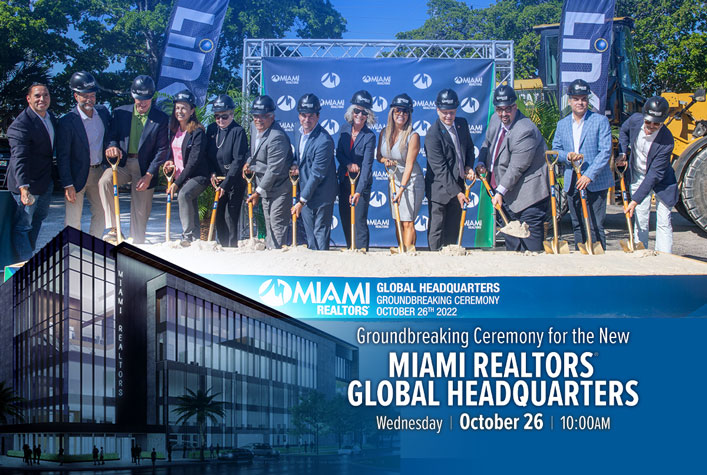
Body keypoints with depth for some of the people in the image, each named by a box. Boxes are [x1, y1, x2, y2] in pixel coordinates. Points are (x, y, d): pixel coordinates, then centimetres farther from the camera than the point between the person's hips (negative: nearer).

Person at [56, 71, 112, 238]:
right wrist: (67, 185, -17)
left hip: (99, 172, 6)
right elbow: (62, 157, -15)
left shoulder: (103, 112, 0)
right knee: (73, 219, -2)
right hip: (77, 174, -5)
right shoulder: (67, 121, -17)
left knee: (101, 214, 12)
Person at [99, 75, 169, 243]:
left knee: (140, 212, 3)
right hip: (122, 163, 1)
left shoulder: (161, 118, -1)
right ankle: (114, 228, -24)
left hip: (145, 168, -1)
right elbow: (112, 136, 6)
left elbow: (162, 149, -4)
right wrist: (112, 146, -21)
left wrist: (149, 175, -12)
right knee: (104, 182, -29)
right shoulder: (120, 113, 6)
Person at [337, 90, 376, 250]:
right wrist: (348, 164, -15)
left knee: (359, 222, -7)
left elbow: (367, 166, -19)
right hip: (344, 180, 6)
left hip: (361, 182, -5)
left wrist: (359, 191, -27)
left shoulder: (369, 136, -14)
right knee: (345, 220, 11)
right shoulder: (345, 129, 1)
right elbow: (339, 152, 8)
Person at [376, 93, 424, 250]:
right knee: (398, 222, 7)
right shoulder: (384, 132, 1)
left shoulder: (413, 136, -16)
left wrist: (402, 188, -24)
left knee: (408, 222, -9)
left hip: (411, 181, -6)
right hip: (393, 180, 6)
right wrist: (385, 161, -10)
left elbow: (409, 165, -18)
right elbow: (379, 156, 14)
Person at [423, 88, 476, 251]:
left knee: (453, 229, 12)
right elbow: (440, 169, -20)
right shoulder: (433, 134, -19)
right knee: (436, 230, 1)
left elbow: (470, 148, 20)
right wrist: (456, 192, -22)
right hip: (439, 188, -6)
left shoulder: (462, 123, 3)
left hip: (458, 185, 6)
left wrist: (469, 167, 0)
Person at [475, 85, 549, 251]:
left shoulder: (525, 131, -25)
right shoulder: (495, 120, 2)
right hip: (508, 193, 9)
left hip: (528, 192, -9)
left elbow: (517, 168, -24)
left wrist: (500, 191, -19)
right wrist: (481, 162, 2)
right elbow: (487, 143, 21)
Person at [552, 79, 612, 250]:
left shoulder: (600, 121, -2)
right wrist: (567, 156, -10)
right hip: (572, 183, 5)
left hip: (595, 182, -5)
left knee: (595, 226, -8)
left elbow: (605, 151, -9)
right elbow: (555, 149, 14)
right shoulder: (562, 124, 12)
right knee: (578, 225, 11)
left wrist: (589, 175, -17)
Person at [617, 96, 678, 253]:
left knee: (663, 222, -4)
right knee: (641, 221, 3)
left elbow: (654, 175, -30)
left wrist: (635, 200, -31)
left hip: (660, 182, -4)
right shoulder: (635, 120, -17)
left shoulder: (666, 141, -31)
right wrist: (622, 154, -3)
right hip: (638, 178, 4)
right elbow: (624, 131, 11)